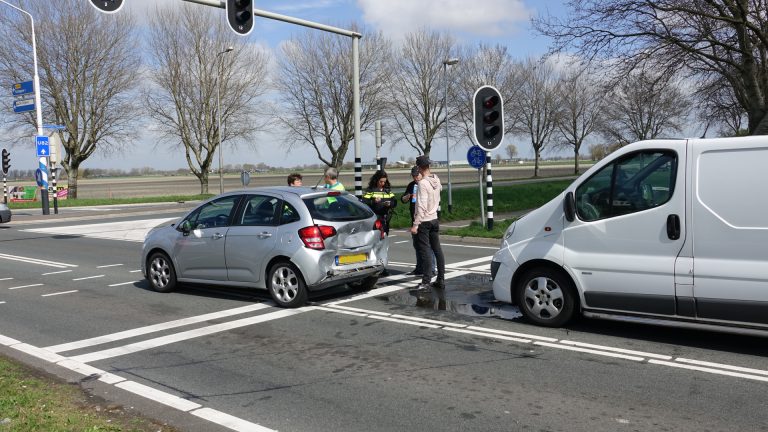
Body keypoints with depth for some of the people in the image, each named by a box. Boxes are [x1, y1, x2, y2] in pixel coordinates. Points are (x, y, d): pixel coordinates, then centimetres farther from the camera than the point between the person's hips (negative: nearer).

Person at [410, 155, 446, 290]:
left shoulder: (423, 183, -19)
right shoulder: (436, 179, 3)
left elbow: (422, 206, -22)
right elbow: (440, 188, 28)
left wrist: (415, 224, -21)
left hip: (424, 221, -7)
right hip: (435, 219, 7)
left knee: (425, 251, -5)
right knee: (437, 250, 11)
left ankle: (426, 282, -4)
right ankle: (441, 280, 16)